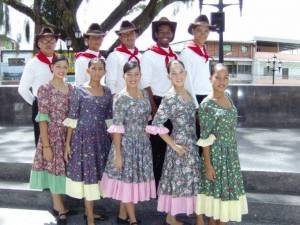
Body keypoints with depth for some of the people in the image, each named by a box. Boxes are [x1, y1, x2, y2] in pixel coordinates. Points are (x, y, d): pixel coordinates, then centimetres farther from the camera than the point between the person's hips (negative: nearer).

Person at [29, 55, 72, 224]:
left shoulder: (70, 88, 7)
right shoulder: (45, 89, -8)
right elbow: (43, 118, -12)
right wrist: (46, 145, -16)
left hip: (68, 136, 5)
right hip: (52, 136, -4)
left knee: (62, 171, 11)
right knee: (55, 171, 4)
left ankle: (58, 207, 26)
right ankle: (61, 210, 16)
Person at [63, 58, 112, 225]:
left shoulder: (107, 92, 8)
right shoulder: (79, 91, -5)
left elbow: (109, 118, 11)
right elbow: (72, 119, -5)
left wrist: (114, 140, 8)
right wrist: (68, 143, -7)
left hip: (101, 137, 4)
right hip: (83, 136, -4)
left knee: (97, 173, 11)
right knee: (88, 173, -1)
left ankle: (90, 211, 27)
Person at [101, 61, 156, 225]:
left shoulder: (145, 95, 6)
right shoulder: (121, 98, -13)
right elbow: (117, 128, -15)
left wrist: (145, 141, 13)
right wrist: (118, 153, -17)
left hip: (143, 145, 6)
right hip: (126, 144, -6)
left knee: (133, 180, 14)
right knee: (127, 180, 3)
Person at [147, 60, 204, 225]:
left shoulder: (188, 94, 7)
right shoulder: (170, 98, -16)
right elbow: (156, 124, -21)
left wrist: (194, 143, 12)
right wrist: (173, 145, -16)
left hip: (192, 144, 8)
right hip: (180, 146, -8)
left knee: (194, 180, 15)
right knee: (177, 180, 2)